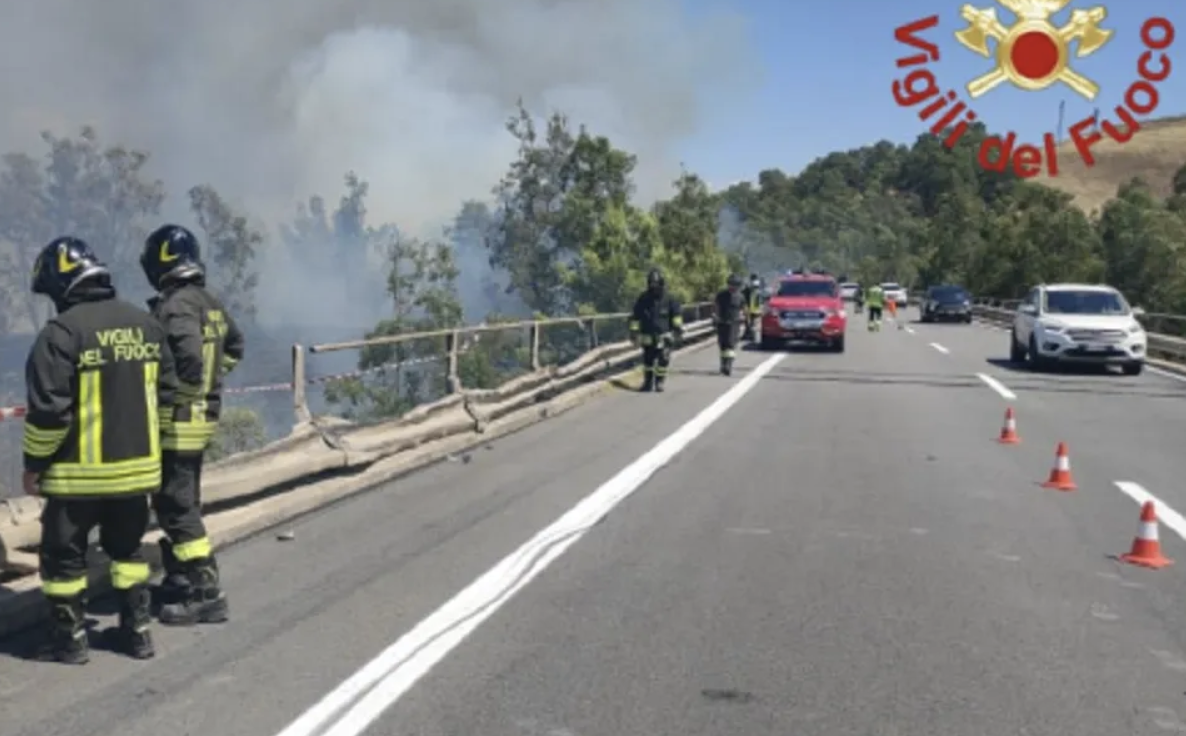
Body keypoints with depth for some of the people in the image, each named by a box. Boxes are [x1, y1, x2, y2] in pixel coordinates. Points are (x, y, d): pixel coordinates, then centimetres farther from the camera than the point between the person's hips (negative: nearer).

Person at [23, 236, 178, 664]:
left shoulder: (62, 332, -15)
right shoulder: (145, 325, 6)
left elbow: (48, 409, -17)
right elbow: (166, 394, 11)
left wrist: (34, 464, -5)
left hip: (79, 472, -6)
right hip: (137, 467, 6)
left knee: (63, 554, 10)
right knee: (127, 548, 20)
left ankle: (70, 639, 18)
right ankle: (137, 631, 24)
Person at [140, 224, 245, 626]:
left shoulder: (175, 306, -20)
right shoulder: (210, 302, 9)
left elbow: (189, 359, -31)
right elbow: (235, 346, 22)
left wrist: (175, 397, -16)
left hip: (179, 421, -10)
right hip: (204, 415, 10)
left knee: (175, 507, -4)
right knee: (182, 501, 20)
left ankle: (206, 592, -2)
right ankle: (182, 578, 31)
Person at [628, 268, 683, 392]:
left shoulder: (669, 300, -2)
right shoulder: (643, 300, 0)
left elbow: (677, 313, 5)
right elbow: (635, 317, 6)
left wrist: (678, 327, -5)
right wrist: (634, 331, 3)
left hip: (664, 337, -1)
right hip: (648, 338, 1)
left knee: (663, 361, -7)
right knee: (647, 361, 6)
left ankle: (659, 382, 8)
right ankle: (648, 382, 22)